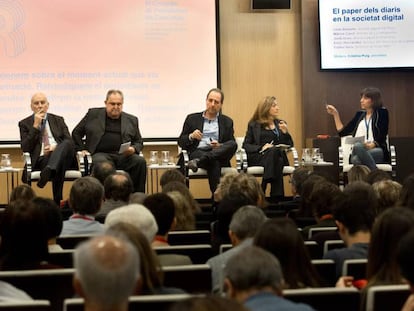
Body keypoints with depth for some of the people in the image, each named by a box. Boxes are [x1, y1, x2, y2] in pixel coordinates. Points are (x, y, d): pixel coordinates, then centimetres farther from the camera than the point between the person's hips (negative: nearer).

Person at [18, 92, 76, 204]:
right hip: (40, 160, -2)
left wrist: (56, 147, -10)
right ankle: (57, 202, -49)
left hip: (61, 155, 2)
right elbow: (25, 148, 1)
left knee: (66, 144, -37)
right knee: (58, 169, -40)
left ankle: (49, 170, -59)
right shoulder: (25, 123, 16)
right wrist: (36, 125, -4)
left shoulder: (58, 120, 24)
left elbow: (69, 141, 13)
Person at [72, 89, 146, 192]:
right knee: (101, 162, -38)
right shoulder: (93, 114, 15)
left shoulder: (131, 120, 19)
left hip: (124, 155, 2)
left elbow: (139, 142, 21)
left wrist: (133, 149, -2)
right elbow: (76, 133, 21)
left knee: (140, 161, -29)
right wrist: (82, 149, 8)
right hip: (100, 154, -2)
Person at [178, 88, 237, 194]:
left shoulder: (227, 122, 22)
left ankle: (198, 161, -46)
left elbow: (231, 145, 14)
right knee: (214, 163, -39)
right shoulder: (192, 118, 19)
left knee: (233, 144, -34)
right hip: (197, 152, -2)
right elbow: (181, 142, 15)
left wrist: (219, 146, -9)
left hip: (219, 155, 2)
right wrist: (191, 136, -8)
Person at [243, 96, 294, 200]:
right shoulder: (254, 125, 14)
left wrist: (285, 132, -3)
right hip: (258, 157, -2)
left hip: (278, 156, 2)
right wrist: (261, 148, -14)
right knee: (274, 150, -34)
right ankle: (277, 194, -41)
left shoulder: (280, 124, 25)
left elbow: (290, 145, 16)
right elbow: (246, 145, 3)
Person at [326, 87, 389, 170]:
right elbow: (342, 132, 23)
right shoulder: (360, 114, 24)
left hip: (377, 151, -3)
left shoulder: (382, 112, 9)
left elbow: (382, 136, -1)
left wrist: (373, 144, -22)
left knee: (358, 146, -39)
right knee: (355, 159, -37)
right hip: (357, 152, 3)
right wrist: (335, 114, 20)